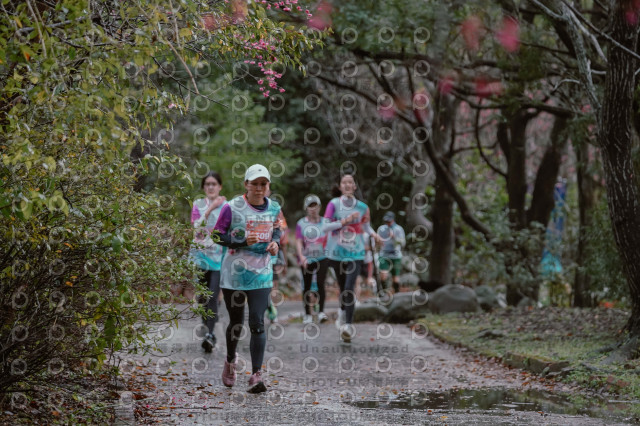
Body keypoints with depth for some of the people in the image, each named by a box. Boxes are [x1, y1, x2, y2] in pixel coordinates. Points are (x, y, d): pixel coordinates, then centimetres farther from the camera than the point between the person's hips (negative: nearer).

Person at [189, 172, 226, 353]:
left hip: (219, 255, -3)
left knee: (213, 295, -15)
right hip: (201, 254, 3)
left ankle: (210, 334, -22)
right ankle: (208, 330, 23)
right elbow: (197, 226, -7)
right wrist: (210, 208, -15)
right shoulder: (198, 204, 9)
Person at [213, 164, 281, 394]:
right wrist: (242, 241, -21)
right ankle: (230, 360, 41)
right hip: (234, 272, -2)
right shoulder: (232, 207, -9)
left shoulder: (274, 208, 3)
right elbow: (217, 235, -6)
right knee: (236, 322, 12)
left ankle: (256, 375, -14)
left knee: (257, 323, -11)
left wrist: (275, 243, -2)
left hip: (261, 273, 2)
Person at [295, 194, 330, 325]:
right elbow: (298, 242, -7)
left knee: (320, 283, -14)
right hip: (307, 259, 0)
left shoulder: (325, 222, 5)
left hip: (322, 257, 0)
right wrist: (301, 256, -22)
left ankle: (321, 311, -13)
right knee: (307, 286, 5)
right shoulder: (301, 224, 1)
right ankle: (307, 314, 12)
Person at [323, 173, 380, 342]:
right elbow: (325, 226, -11)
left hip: (356, 253, -1)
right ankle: (343, 311, 43)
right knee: (343, 287, 13)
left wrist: (373, 234, -3)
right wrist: (344, 221, -20)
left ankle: (348, 325, -17)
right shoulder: (334, 204, -4)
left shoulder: (362, 207, 2)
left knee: (349, 288, -16)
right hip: (337, 253, 1)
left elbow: (366, 226, 17)